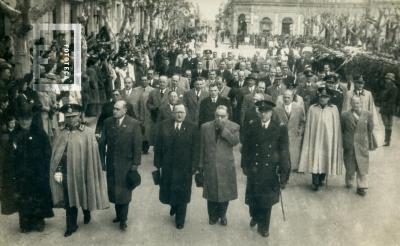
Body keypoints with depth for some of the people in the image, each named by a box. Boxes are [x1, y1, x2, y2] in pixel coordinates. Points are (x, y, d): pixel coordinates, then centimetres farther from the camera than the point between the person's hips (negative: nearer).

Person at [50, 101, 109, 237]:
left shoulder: (88, 133, -10)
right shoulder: (61, 134, -1)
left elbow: (93, 154, -10)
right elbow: (56, 155, 1)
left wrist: (90, 174, -10)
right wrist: (57, 171, -7)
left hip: (82, 173, -2)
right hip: (66, 173, 2)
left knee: (84, 196, 18)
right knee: (69, 201, 10)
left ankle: (87, 213, 46)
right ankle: (71, 226, 25)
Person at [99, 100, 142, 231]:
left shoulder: (134, 124, -10)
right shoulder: (108, 122, 0)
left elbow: (137, 146, -8)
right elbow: (102, 142, 4)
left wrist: (135, 164, -9)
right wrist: (102, 160, 2)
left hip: (126, 164, -3)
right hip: (111, 163, 3)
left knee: (124, 192, 6)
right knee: (113, 191, 12)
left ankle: (123, 219, 21)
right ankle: (119, 214, 32)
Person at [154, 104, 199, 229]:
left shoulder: (193, 128, -4)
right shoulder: (164, 125, 0)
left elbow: (195, 148, -4)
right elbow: (158, 146, 1)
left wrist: (194, 165, -8)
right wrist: (158, 162, -2)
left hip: (184, 167, -1)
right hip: (167, 166, 2)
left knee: (182, 193, 9)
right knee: (166, 190, 10)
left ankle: (180, 220, 27)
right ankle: (173, 205, 44)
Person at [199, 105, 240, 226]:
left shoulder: (234, 127, -3)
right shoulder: (205, 127, 1)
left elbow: (235, 141, -20)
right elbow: (201, 148, 5)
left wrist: (223, 128, -22)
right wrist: (200, 164, 5)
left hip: (226, 166, -1)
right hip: (210, 166, 1)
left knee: (225, 192, 9)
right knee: (211, 192, 11)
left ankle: (222, 215, 30)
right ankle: (212, 216, 30)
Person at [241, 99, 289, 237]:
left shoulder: (280, 128, -8)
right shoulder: (251, 127, -4)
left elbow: (284, 151, -7)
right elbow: (245, 148, 2)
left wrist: (284, 172, -7)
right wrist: (245, 165, 2)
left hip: (271, 170, -1)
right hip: (254, 168, 1)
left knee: (267, 199, 11)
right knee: (253, 196, 14)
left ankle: (263, 226, 30)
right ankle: (255, 217, 44)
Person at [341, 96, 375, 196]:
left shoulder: (367, 115, -1)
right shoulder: (345, 115, -4)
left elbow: (370, 129, 7)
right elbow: (342, 130, 4)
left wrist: (367, 141, 9)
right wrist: (345, 141, 7)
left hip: (362, 146, 0)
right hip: (349, 146, 0)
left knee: (362, 167, 5)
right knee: (350, 166, 11)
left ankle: (361, 187, 14)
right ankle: (349, 181, 35)